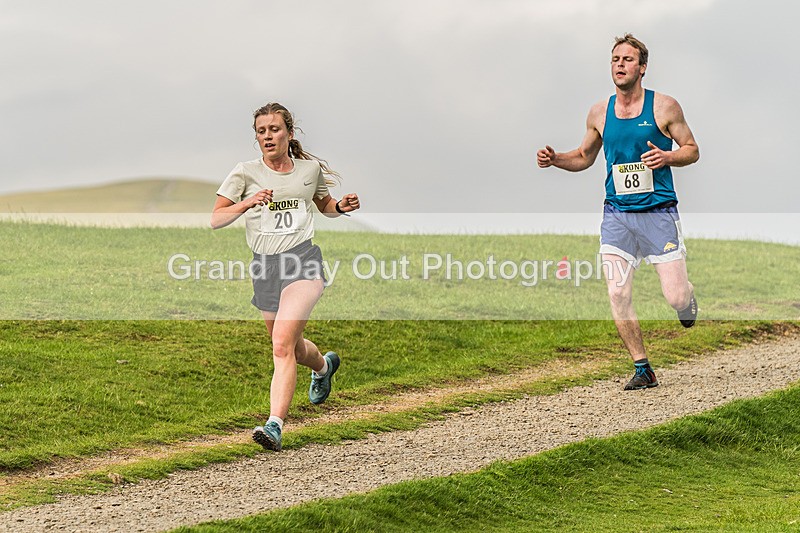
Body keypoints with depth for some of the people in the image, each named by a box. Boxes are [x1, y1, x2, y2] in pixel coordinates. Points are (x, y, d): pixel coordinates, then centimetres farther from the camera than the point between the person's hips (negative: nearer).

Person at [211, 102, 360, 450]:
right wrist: (247, 203, -22)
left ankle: (275, 425, -26)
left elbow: (325, 206, 25)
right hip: (264, 265, 3)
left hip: (302, 259, -3)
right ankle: (323, 365, 54)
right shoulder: (245, 173, 1)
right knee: (291, 348, 18)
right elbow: (214, 220, -6)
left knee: (282, 344, -21)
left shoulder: (310, 169, 6)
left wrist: (342, 207, 3)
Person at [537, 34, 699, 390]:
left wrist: (667, 157, -17)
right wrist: (554, 159, 2)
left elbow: (692, 150, 4)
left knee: (676, 298, -7)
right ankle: (642, 369, 5)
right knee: (618, 296, -8)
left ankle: (688, 300, 32)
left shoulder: (664, 107, -2)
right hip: (617, 214, 3)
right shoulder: (600, 113, 7)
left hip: (658, 212, -3)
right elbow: (584, 157, 21)